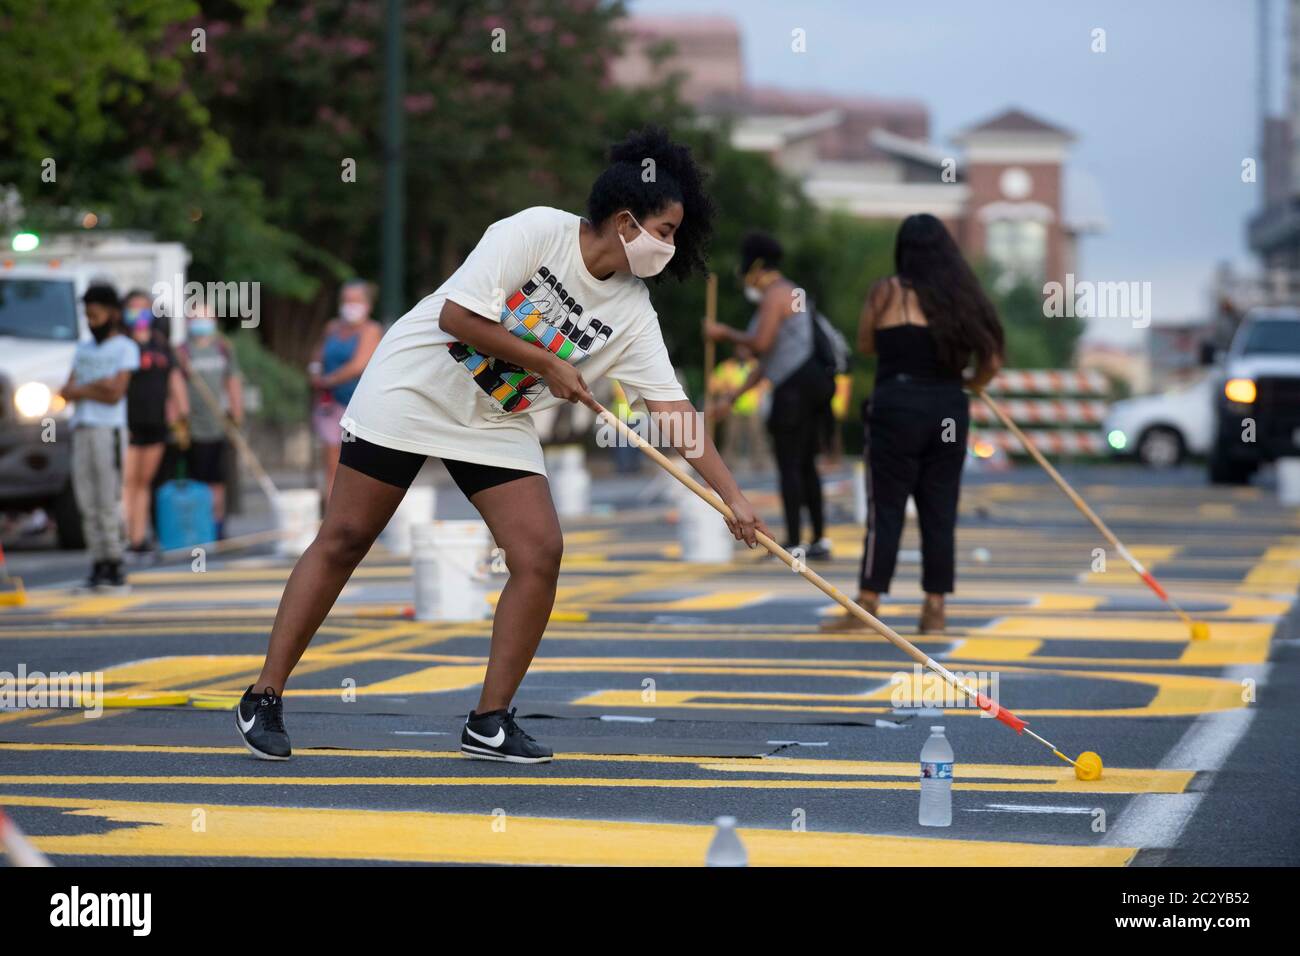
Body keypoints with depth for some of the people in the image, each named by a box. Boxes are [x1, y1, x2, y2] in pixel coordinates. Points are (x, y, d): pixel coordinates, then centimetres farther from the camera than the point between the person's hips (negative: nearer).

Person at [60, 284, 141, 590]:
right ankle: (98, 563, 0)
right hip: (81, 428, 6)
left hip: (109, 429, -6)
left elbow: (115, 393, -8)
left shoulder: (125, 348, 2)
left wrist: (80, 391, 1)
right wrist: (97, 387, -4)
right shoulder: (83, 349, 21)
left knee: (109, 501, -10)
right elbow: (67, 392, 11)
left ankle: (114, 565, -10)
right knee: (87, 502, 0)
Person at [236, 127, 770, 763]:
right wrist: (546, 363, -17)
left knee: (541, 554, -10)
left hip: (497, 423, 5)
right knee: (344, 540, -3)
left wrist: (732, 497, -10)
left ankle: (490, 723, 1)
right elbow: (457, 316, -24)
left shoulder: (632, 311, -4)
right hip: (412, 388, -5)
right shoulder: (536, 231, -19)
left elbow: (673, 410, -4)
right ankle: (264, 699, 7)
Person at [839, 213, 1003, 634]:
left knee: (886, 509, -1)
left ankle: (868, 604, -2)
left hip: (898, 406, -3)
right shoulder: (960, 297, 6)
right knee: (940, 512, 7)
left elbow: (865, 344, 10)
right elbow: (991, 362, 5)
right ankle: (934, 609, 7)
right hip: (949, 410, 3)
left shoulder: (889, 291, -2)